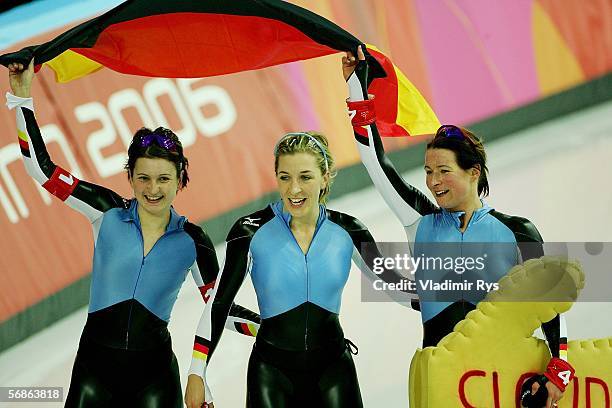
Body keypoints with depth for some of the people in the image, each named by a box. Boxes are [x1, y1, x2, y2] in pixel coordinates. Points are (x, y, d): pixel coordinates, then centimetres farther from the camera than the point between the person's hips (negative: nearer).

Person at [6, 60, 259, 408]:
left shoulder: (193, 241, -1)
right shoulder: (109, 213, -1)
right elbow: (41, 167, 1)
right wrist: (22, 95, -2)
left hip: (154, 372, 0)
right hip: (95, 364, 0)